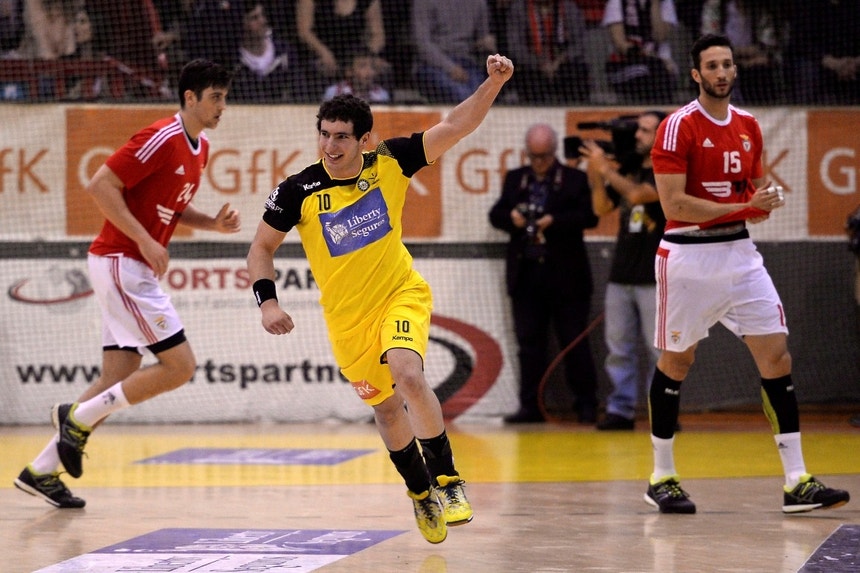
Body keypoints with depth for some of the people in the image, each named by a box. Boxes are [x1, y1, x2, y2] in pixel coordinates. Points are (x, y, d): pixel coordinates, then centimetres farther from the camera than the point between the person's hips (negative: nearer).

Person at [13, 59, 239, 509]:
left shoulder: (199, 148, 13)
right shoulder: (161, 139, -16)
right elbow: (101, 185, -19)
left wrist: (212, 223, 7)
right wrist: (145, 240, -22)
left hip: (135, 269, 9)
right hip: (120, 264, -9)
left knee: (120, 379, 7)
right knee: (179, 365, -11)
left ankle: (41, 470, 11)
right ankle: (79, 416, -2)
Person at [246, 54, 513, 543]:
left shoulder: (390, 164, -12)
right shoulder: (298, 191, -14)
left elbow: (455, 127, -14)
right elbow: (263, 247, 0)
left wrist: (493, 83, -28)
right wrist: (268, 302, -14)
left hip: (402, 295, -1)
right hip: (347, 317, 2)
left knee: (408, 375, -28)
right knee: (386, 408, 11)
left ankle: (447, 481, -13)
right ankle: (421, 494, 36)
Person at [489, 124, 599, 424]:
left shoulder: (575, 179, 0)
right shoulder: (515, 179, 13)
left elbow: (589, 217, -10)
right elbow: (496, 214, 13)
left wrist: (555, 221, -22)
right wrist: (510, 217, -9)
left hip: (565, 277, -4)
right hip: (526, 275, 4)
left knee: (574, 341, 1)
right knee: (529, 342, 5)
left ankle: (586, 405, 7)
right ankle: (531, 405, 10)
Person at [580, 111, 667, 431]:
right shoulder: (629, 167, 14)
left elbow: (637, 194, -20)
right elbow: (602, 208, 12)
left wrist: (605, 168, -14)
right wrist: (596, 175, -2)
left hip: (655, 277, -6)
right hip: (621, 273, 6)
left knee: (659, 349, -4)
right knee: (618, 347, 4)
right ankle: (621, 410, 7)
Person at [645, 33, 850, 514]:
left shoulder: (749, 127, 9)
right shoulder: (678, 127, -11)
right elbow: (673, 205, -18)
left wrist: (765, 204, -4)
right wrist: (742, 207, -20)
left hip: (740, 254, 6)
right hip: (688, 257, -5)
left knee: (777, 356, -3)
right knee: (676, 363, 6)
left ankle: (797, 483, -3)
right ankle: (663, 477, 21)